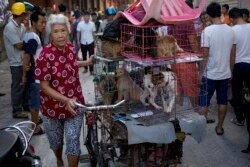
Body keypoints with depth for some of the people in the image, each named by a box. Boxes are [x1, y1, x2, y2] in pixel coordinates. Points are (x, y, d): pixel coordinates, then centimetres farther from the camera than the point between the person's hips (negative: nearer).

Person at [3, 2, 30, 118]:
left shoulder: (21, 26, 8)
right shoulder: (10, 27, -19)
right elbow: (19, 45, -20)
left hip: (24, 61, 9)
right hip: (17, 63, -8)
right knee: (18, 86, 1)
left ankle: (26, 105, 33)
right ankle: (17, 111, 11)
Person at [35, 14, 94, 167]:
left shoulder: (70, 48, -5)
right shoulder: (45, 56, -24)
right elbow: (45, 87, -21)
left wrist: (87, 62, 12)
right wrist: (66, 100, -31)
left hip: (75, 104, 3)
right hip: (53, 107, -2)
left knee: (73, 142, 3)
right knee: (56, 141, 21)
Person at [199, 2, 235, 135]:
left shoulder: (207, 31, -15)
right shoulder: (230, 30, 0)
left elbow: (205, 55, -16)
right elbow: (232, 54, 6)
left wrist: (201, 73, -7)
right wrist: (230, 70, 17)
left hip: (210, 74, -4)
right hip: (225, 73, 5)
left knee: (204, 102, 6)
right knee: (222, 102, 13)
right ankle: (219, 127, 23)